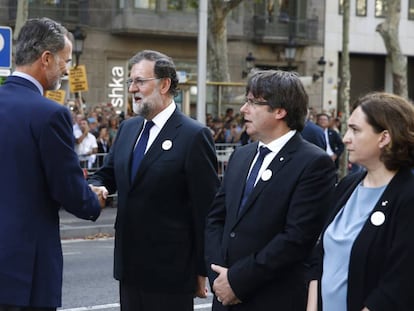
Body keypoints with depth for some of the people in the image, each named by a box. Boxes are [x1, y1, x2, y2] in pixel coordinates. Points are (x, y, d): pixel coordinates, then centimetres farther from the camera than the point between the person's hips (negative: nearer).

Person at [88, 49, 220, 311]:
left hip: (170, 271, -6)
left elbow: (207, 208, -11)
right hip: (130, 269, 7)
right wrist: (94, 188, -8)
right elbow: (107, 174, 18)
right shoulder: (128, 128, 11)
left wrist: (202, 269, -10)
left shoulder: (194, 135, -11)